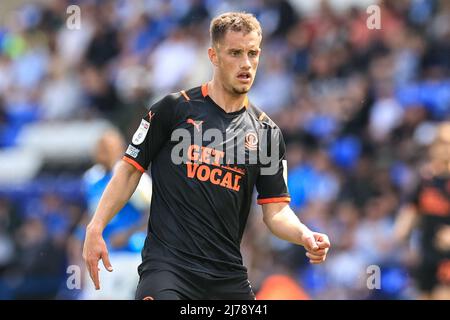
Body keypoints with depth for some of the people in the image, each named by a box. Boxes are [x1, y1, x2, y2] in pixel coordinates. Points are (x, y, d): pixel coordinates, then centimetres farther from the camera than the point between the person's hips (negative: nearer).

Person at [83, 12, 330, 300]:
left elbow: (276, 210, 9)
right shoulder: (175, 108, 0)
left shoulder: (267, 132, 10)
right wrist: (96, 228, -5)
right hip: (167, 263, -4)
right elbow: (131, 169, 4)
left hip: (229, 274, 4)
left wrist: (304, 236, -12)